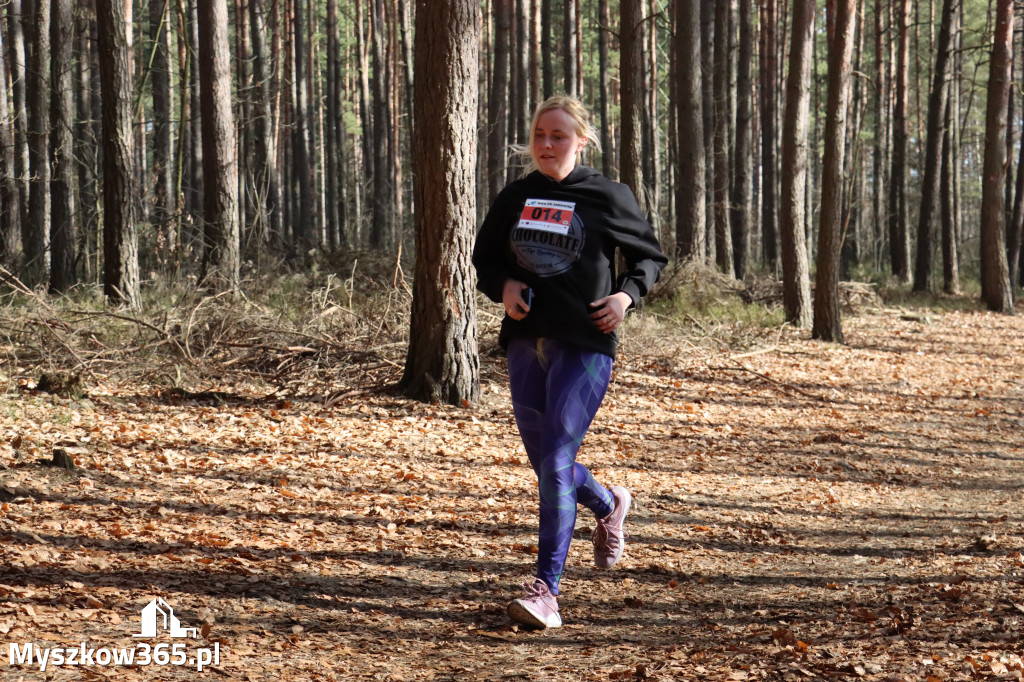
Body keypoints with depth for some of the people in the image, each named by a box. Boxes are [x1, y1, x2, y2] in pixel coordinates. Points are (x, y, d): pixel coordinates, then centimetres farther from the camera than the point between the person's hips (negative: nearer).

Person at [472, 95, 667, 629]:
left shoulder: (607, 197, -2)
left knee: (556, 463, -14)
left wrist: (627, 294, -9)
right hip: (526, 343, 5)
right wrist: (503, 287, -3)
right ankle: (608, 505, 46)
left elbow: (650, 255, 10)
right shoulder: (515, 198, 7)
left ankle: (546, 589, -11)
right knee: (544, 463, 14)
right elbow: (484, 259, 18)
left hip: (585, 345, -5)